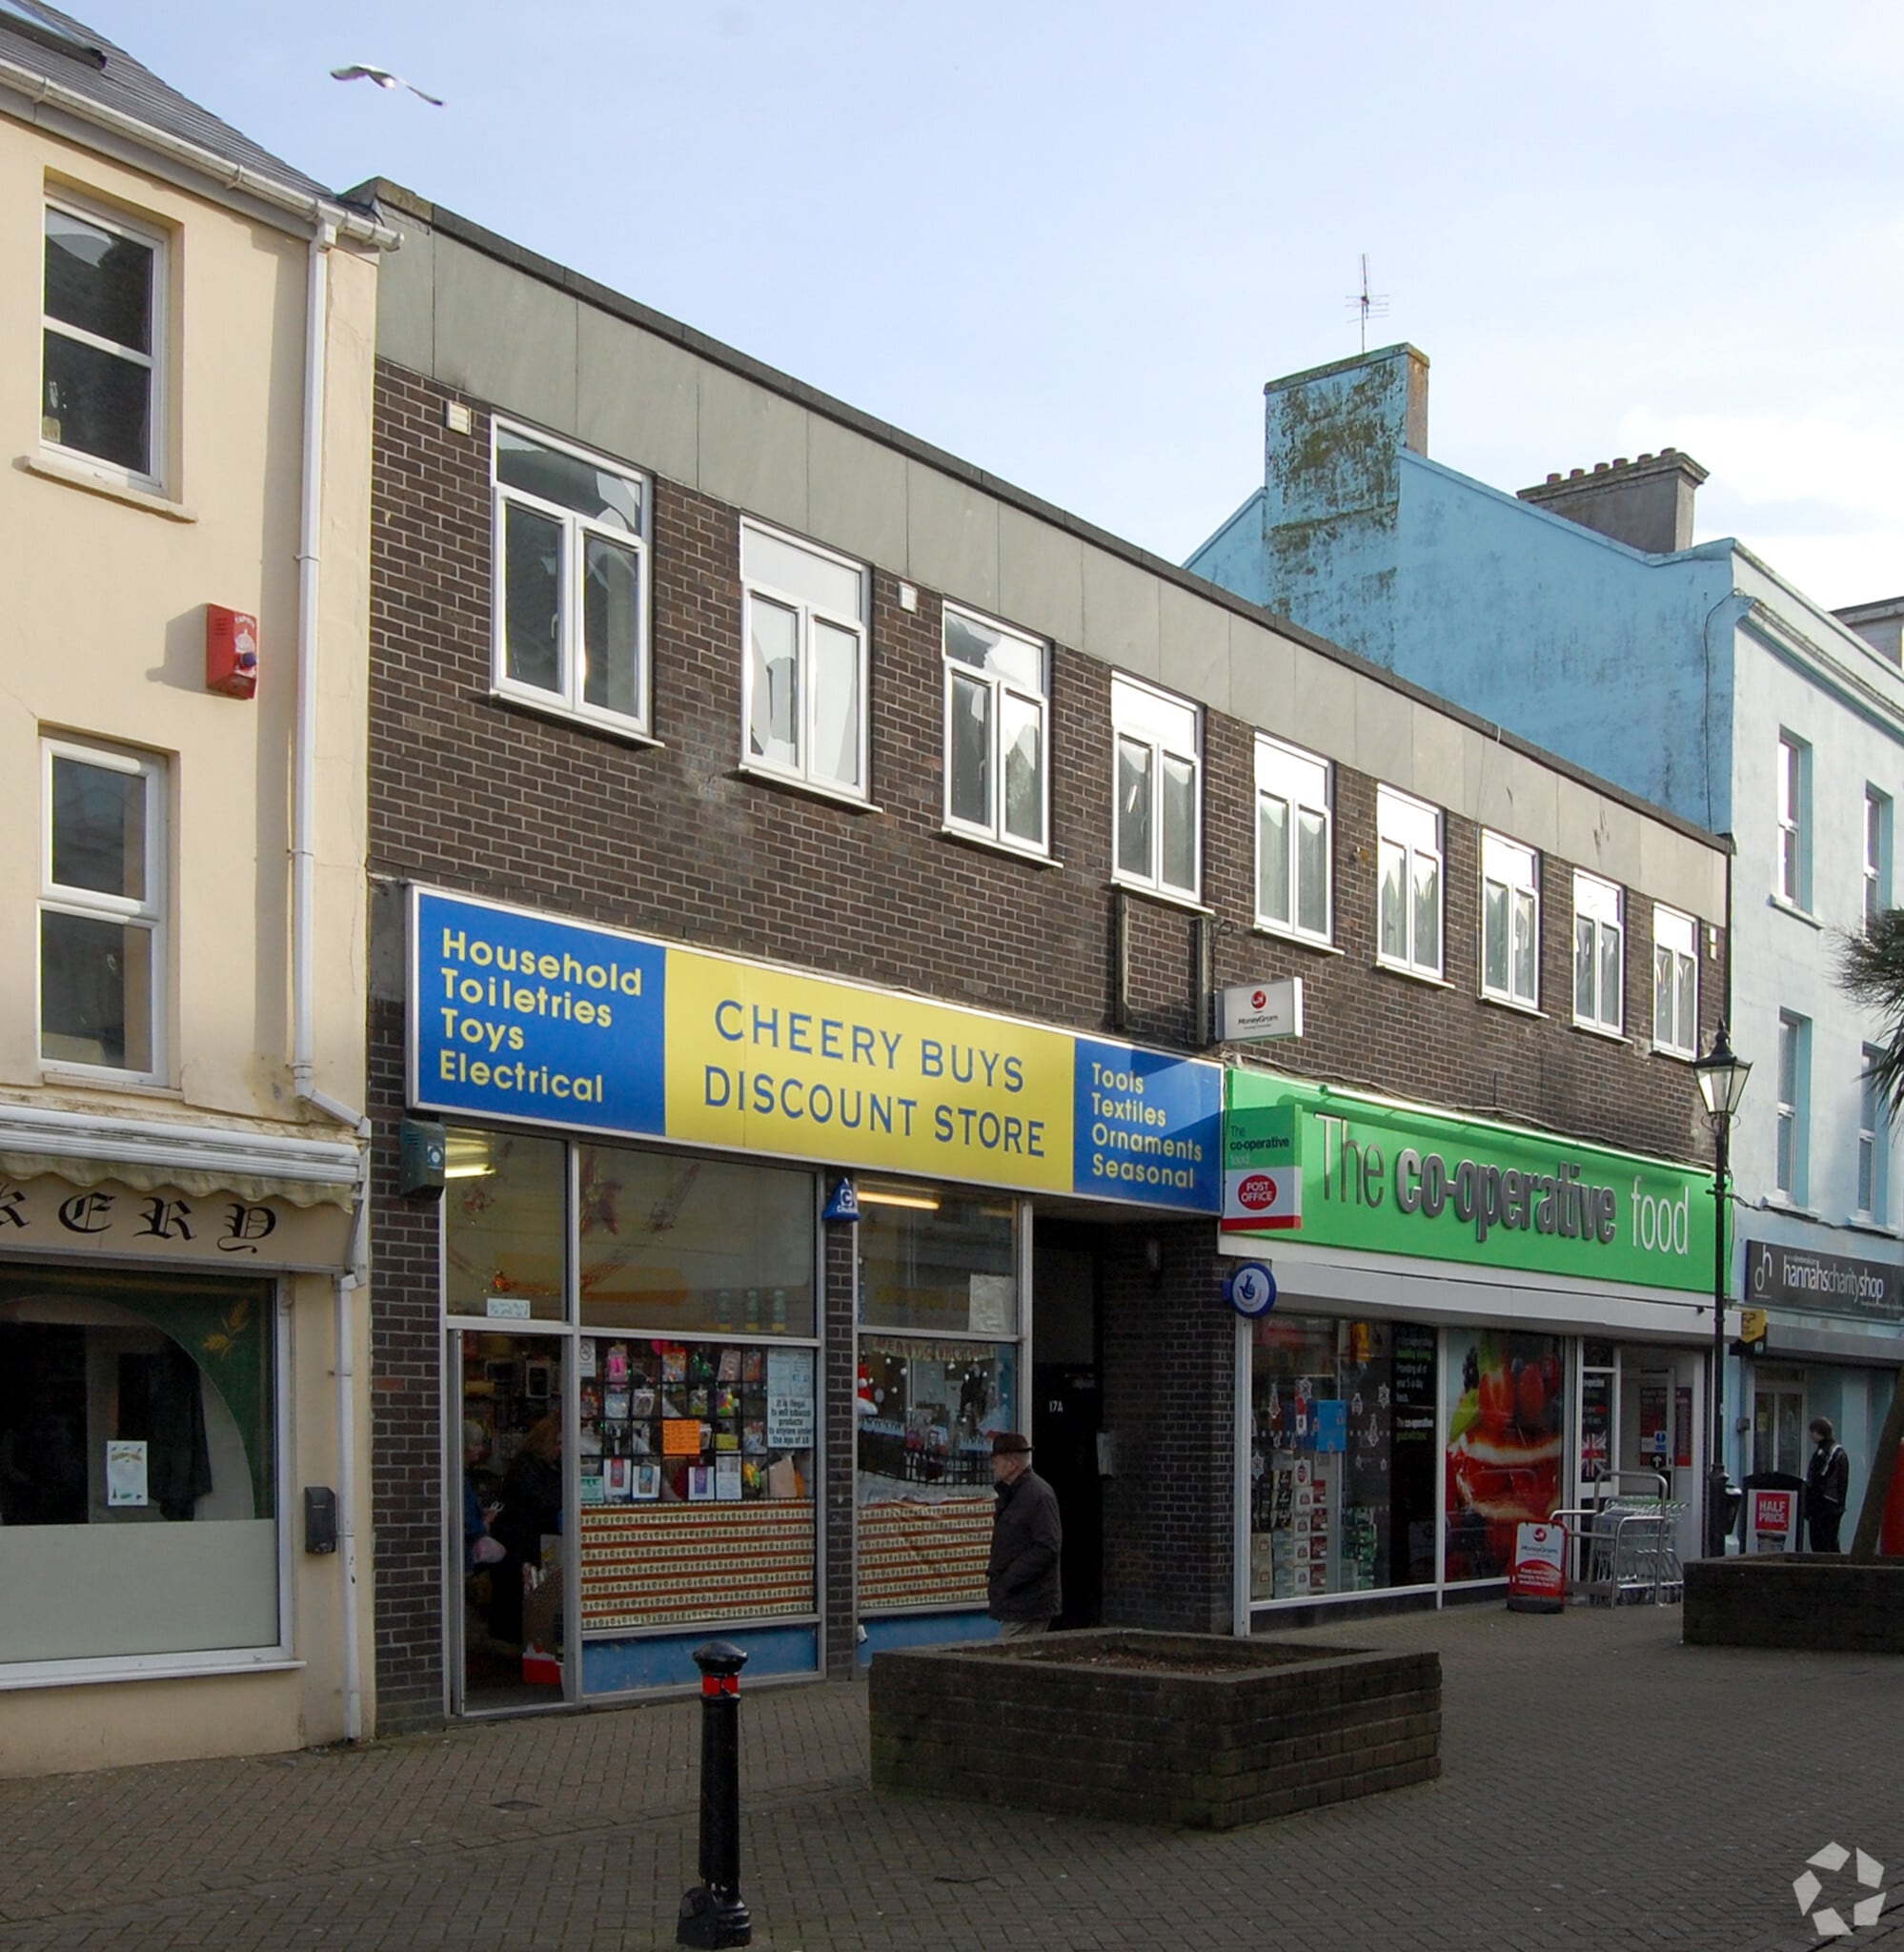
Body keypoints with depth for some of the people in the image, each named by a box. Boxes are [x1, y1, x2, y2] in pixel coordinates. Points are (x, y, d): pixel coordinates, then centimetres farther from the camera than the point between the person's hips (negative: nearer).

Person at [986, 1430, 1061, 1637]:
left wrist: (1007, 1581, -19)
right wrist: (993, 1574, 12)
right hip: (1014, 1603, 10)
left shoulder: (1039, 1495, -14)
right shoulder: (1011, 1495, 18)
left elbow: (1047, 1547, -20)